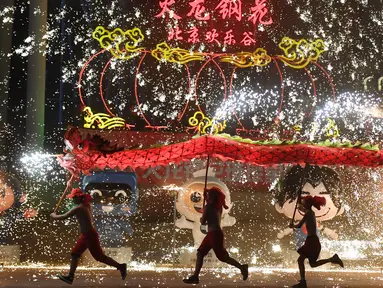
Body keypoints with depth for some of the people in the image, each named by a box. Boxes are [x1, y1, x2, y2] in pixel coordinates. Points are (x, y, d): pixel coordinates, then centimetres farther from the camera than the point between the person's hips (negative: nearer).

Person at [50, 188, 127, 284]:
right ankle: (70, 276, 14)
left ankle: (121, 266, 11)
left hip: (90, 236, -10)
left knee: (100, 257, 1)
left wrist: (54, 216, 2)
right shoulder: (86, 205, 4)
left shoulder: (78, 208, -20)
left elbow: (63, 217, -17)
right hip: (86, 235, 10)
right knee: (75, 254, 10)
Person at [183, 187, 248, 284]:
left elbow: (203, 222, -12)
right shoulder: (217, 206, 11)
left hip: (215, 233, -9)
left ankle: (242, 267, 0)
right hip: (213, 233, 9)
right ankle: (195, 276, 6)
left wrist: (201, 219, 13)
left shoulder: (208, 206, -12)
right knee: (200, 253, 8)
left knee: (222, 256, -5)